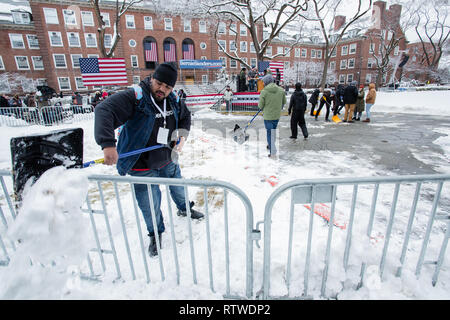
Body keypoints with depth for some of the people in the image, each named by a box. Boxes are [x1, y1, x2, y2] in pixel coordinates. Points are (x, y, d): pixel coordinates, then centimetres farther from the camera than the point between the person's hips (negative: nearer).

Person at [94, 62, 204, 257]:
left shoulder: (174, 101, -2)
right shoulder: (134, 97, -22)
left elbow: (185, 116, 17)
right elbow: (104, 110, -32)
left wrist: (182, 135, -1)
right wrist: (108, 144, -46)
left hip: (168, 160, 6)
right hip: (143, 167, -5)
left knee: (178, 189, 27)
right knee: (150, 206, 7)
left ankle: (185, 209, 59)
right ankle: (155, 234, 36)